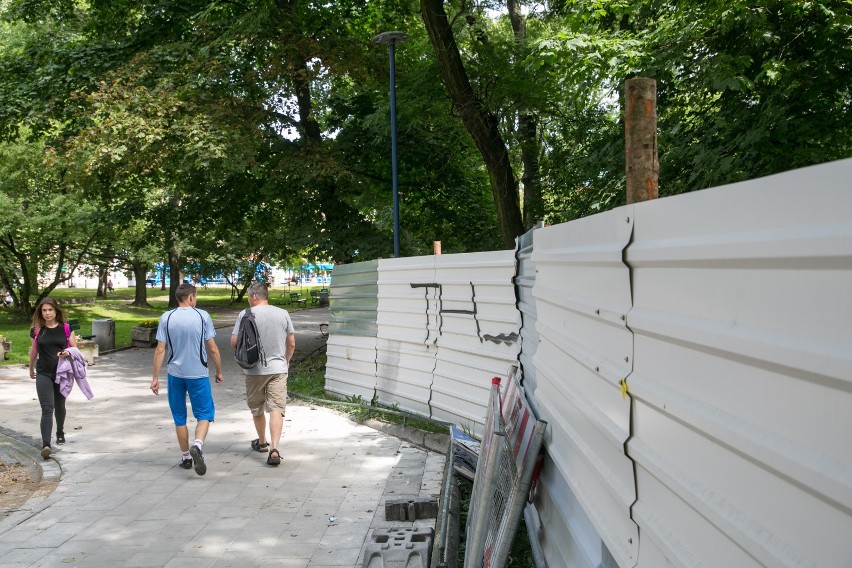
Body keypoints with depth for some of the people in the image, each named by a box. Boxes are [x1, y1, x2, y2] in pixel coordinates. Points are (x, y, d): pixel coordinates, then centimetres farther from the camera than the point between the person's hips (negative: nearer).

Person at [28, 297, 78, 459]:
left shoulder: (66, 328, -2)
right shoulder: (37, 330, 1)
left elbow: (75, 349, 4)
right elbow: (34, 351, 16)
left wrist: (67, 352, -19)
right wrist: (31, 369, 27)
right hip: (43, 374, -1)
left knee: (59, 406, 17)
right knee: (47, 408, -12)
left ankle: (60, 433, 43)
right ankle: (46, 445, -20)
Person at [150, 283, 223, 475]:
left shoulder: (166, 318, -2)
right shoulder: (202, 316, -5)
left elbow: (160, 350, -3)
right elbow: (213, 348, -4)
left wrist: (155, 377, 3)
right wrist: (219, 371, 8)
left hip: (175, 374, 2)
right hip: (198, 374, -2)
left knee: (179, 417, 14)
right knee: (204, 414, 6)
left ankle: (186, 457, 22)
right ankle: (197, 445, -20)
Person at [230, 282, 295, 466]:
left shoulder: (245, 315, -7)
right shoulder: (283, 314, 1)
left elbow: (234, 342, -7)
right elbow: (292, 343, 5)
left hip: (254, 370, -1)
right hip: (278, 368, 1)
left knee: (256, 409, 18)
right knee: (276, 409, -3)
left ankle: (262, 442, 34)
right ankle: (274, 449, -16)